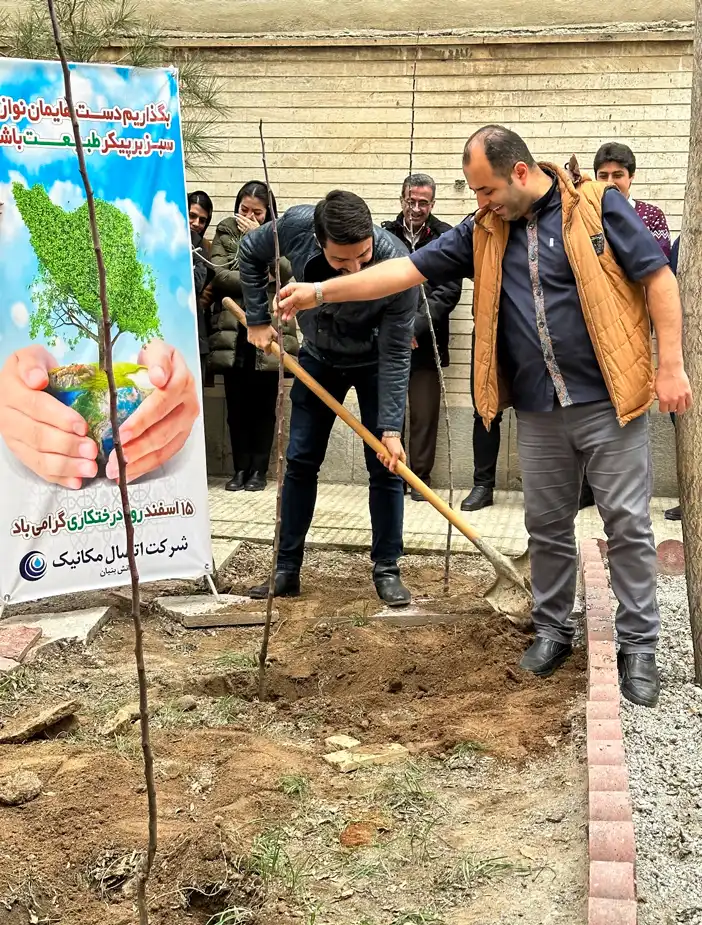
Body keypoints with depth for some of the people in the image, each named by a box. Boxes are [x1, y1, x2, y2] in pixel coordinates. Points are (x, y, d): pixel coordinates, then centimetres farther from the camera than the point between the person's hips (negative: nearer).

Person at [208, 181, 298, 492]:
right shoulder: (225, 232, 8)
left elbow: (285, 271, -9)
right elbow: (219, 275, -5)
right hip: (233, 331, 1)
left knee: (263, 405, 3)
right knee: (236, 404, 5)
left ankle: (259, 469, 11)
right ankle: (240, 468, 13)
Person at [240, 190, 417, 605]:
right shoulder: (296, 225, -30)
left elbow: (395, 355, -28)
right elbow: (250, 253, -5)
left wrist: (391, 428, -29)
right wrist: (258, 319, -6)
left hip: (374, 363, -3)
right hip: (318, 358, 3)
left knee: (385, 465, -4)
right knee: (300, 461, 5)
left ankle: (387, 570, 10)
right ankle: (287, 569, 15)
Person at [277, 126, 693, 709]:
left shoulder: (598, 206, -6)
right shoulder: (484, 232, 7)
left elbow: (659, 279, -6)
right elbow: (407, 271, 5)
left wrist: (671, 365, -11)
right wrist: (319, 292, 0)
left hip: (609, 400, -4)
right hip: (540, 411, 4)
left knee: (628, 524, 1)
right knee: (547, 525, 12)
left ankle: (639, 647, 12)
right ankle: (553, 630, 29)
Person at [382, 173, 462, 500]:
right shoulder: (384, 235, 4)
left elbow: (448, 290, -5)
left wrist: (417, 325, -15)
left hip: (425, 340, -1)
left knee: (425, 412, 3)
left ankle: (421, 475, 16)